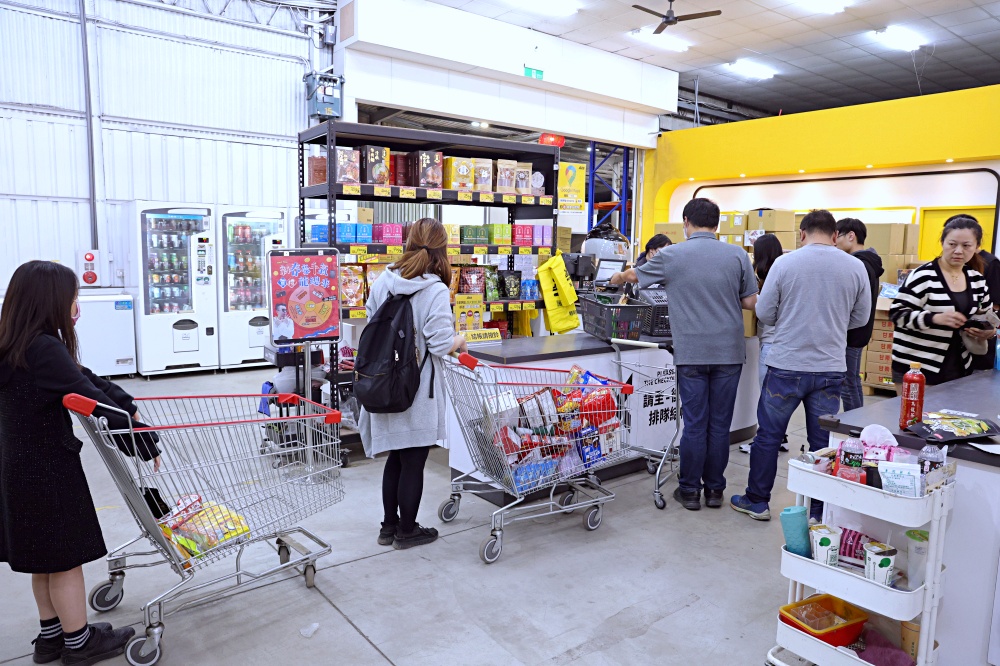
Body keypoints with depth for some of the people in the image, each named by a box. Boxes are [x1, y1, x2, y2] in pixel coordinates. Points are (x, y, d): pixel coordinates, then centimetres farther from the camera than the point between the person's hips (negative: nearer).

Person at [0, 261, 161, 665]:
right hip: (48, 472, -9)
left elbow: (84, 378, 7)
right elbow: (93, 401, -25)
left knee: (45, 557, 21)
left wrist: (127, 405, 0)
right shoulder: (44, 349, -24)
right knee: (66, 558, 6)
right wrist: (145, 443, -18)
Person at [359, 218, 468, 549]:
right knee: (413, 463, 10)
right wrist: (459, 342, 1)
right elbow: (440, 345, -19)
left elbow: (370, 323, 9)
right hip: (417, 391, -6)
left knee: (394, 458, 20)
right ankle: (406, 532, 25)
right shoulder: (436, 290, -18)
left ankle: (389, 527, 34)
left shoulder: (384, 280, 0)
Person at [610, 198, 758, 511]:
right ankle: (714, 489, 21)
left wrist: (617, 278, 37)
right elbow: (750, 303, 4)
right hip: (729, 351, 2)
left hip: (691, 353, -1)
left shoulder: (670, 256, -3)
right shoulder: (737, 256, 0)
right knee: (720, 423, 9)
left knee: (694, 423, 6)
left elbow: (633, 274, 15)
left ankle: (690, 490, 16)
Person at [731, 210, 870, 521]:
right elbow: (860, 317, 9)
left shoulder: (785, 263, -8)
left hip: (787, 365, -2)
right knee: (823, 441, 12)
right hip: (830, 368, 3)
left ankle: (757, 501, 20)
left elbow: (764, 313, -4)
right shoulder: (856, 267, -1)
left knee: (768, 435, 10)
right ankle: (819, 512, 21)